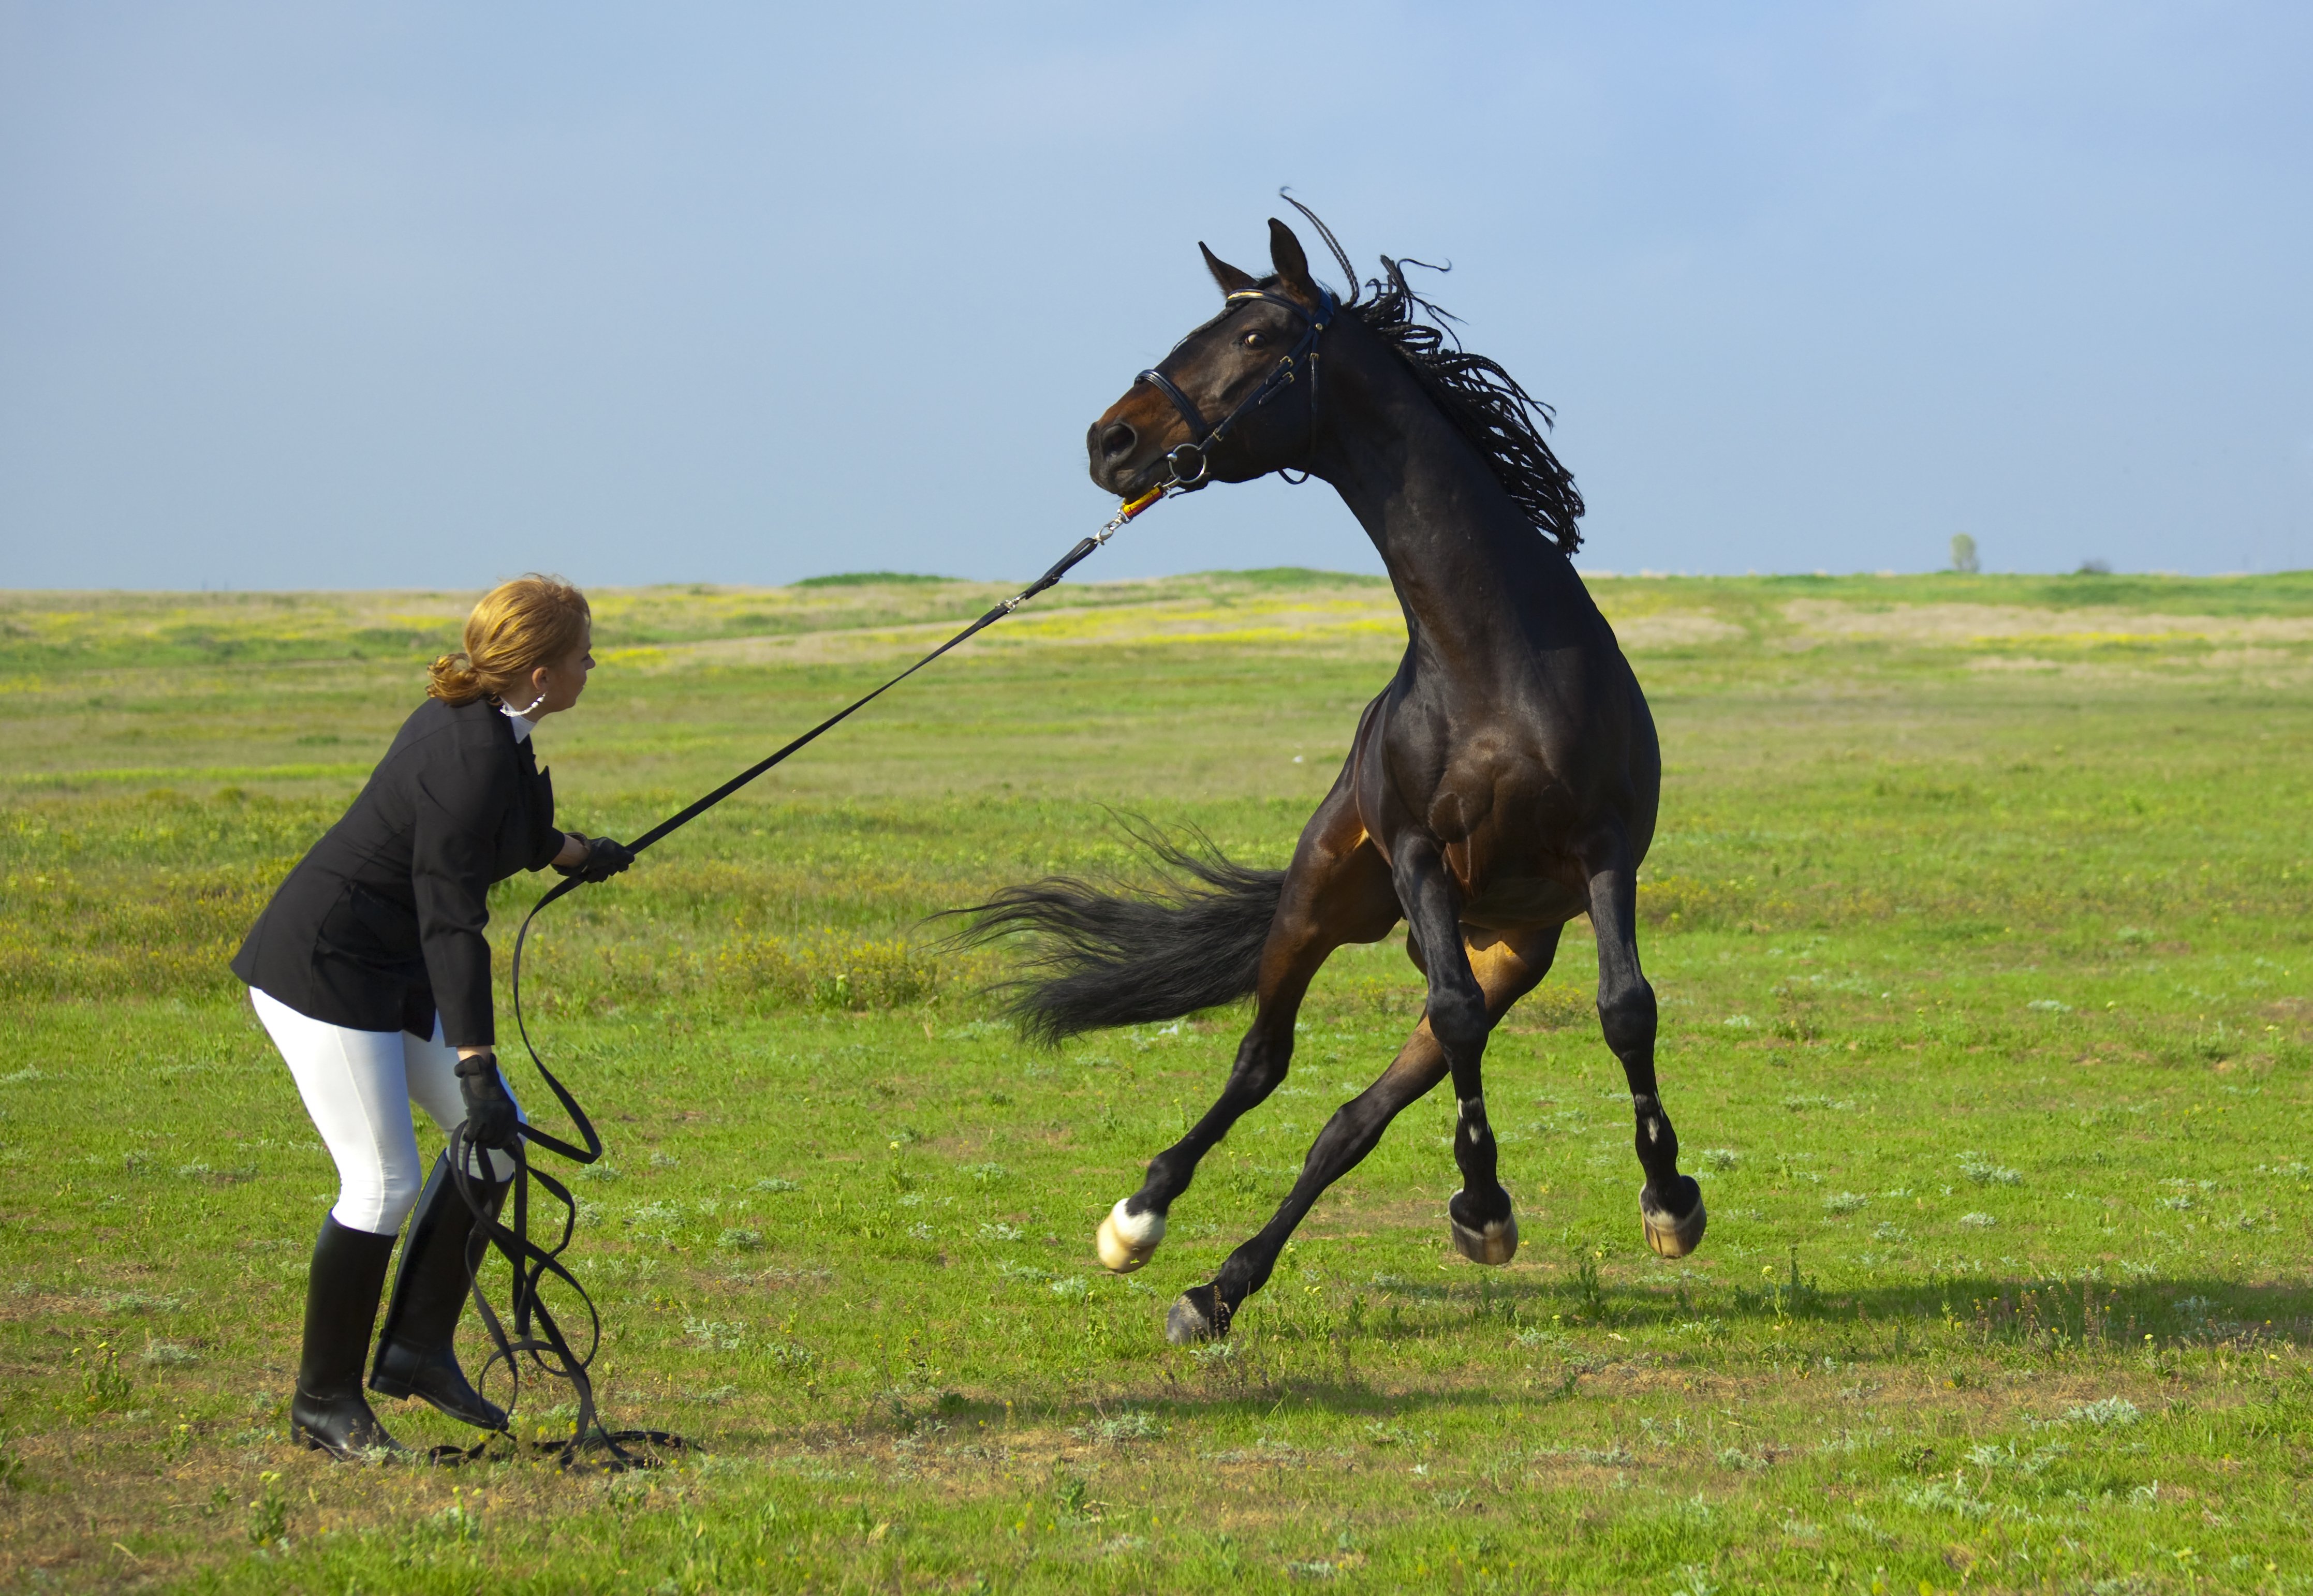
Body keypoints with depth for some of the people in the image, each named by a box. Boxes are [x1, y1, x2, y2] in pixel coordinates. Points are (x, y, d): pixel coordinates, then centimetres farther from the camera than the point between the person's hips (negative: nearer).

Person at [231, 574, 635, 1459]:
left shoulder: (481, 720, 2)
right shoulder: (470, 755, -26)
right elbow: (451, 924, -28)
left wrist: (564, 850, 39)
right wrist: (476, 1067, -29)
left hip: (389, 966, 10)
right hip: (323, 963, -10)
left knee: (495, 1131, 6)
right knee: (383, 1181, -9)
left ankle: (417, 1346, 10)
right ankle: (324, 1401, 4)